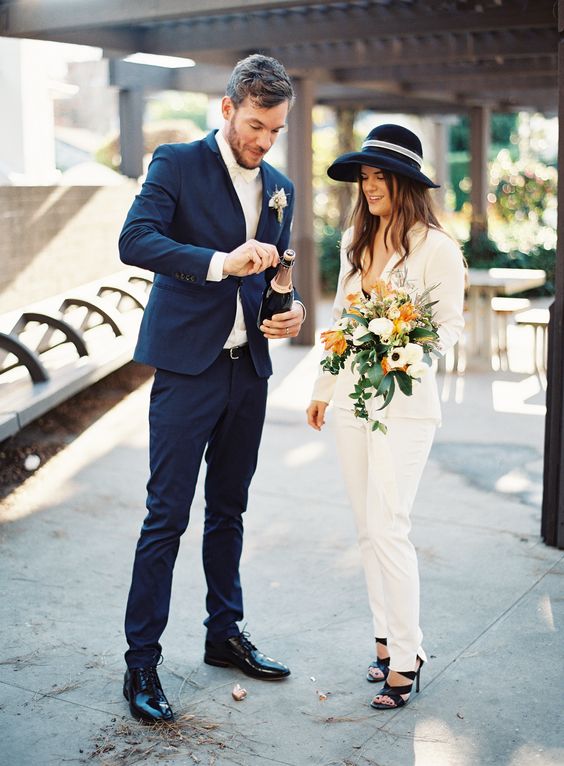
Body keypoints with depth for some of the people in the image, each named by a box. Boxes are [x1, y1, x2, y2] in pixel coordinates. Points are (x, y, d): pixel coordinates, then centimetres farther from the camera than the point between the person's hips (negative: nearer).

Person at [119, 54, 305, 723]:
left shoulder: (280, 188, 14)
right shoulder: (177, 164, -4)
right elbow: (134, 241, -19)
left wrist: (289, 311, -2)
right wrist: (220, 262, -30)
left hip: (248, 368, 6)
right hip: (187, 365, -6)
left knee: (228, 511, 15)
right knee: (166, 516, -4)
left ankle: (224, 634, 29)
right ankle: (141, 661, 7)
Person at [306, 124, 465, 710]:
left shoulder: (436, 247, -9)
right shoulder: (354, 240, 10)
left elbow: (451, 324, -6)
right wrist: (323, 388, 20)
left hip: (404, 404, -7)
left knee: (387, 529, -8)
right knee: (367, 530, 11)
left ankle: (405, 657, 6)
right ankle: (386, 638, 24)